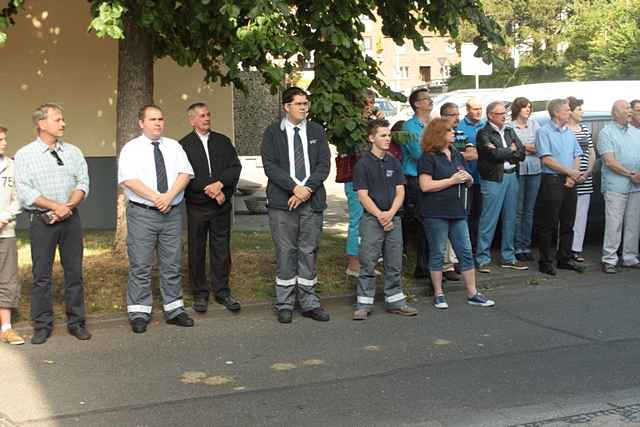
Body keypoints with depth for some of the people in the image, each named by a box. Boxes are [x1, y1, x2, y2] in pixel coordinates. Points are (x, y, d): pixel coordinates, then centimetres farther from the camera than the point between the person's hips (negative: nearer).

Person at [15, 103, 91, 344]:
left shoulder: (73, 152, 11)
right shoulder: (24, 155, 1)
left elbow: (83, 184, 5)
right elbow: (24, 191, -8)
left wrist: (69, 206, -11)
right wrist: (56, 206, -14)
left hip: (71, 218, 3)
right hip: (42, 221, -3)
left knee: (74, 272, 5)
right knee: (41, 275, 1)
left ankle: (76, 322, 14)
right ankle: (42, 326, 10)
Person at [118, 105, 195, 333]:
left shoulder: (174, 146, 12)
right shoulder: (131, 148, 0)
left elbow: (185, 173, 1)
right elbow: (129, 180, -12)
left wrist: (169, 196, -15)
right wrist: (156, 198, -18)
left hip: (172, 212, 4)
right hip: (142, 213, -4)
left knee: (172, 265, 8)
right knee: (140, 266, -2)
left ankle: (174, 309, 16)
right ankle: (139, 313, 6)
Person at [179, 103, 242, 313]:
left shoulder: (223, 141, 11)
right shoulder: (184, 145, 0)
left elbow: (235, 167, 2)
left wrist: (220, 184, -14)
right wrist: (210, 191, -14)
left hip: (222, 205, 3)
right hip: (197, 207, -2)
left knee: (221, 249, 6)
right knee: (196, 251, 4)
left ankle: (222, 292, 16)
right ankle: (200, 294, 14)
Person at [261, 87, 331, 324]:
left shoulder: (316, 131, 11)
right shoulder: (273, 133, 3)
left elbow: (324, 164, 3)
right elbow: (270, 166, -6)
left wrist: (307, 189, -10)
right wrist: (294, 188, -16)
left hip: (312, 200, 2)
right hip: (282, 201, -2)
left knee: (309, 251, 6)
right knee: (285, 252, 1)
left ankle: (309, 303, 14)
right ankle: (285, 304, 11)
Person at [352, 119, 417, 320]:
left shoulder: (394, 163, 9)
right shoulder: (363, 164, -4)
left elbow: (400, 191, 5)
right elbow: (363, 195, -8)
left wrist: (390, 213, -10)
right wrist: (380, 216, -14)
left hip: (393, 219, 5)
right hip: (371, 219, -4)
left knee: (394, 264, 10)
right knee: (368, 264, -2)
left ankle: (395, 301, 19)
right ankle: (364, 304, 5)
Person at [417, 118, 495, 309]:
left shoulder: (456, 155, 15)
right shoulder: (428, 157, -7)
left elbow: (468, 181, 24)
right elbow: (425, 186, -17)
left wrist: (468, 178, -1)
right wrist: (452, 180, -15)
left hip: (457, 211, 7)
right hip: (435, 213, -6)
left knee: (466, 252, 6)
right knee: (438, 253, 3)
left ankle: (472, 294, 13)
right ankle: (438, 294, 14)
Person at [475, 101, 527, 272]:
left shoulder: (510, 131, 16)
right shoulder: (483, 133, -4)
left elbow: (521, 154, 6)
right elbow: (494, 154, -17)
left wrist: (503, 153, -8)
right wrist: (511, 150, -1)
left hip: (512, 177, 7)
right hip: (493, 179, -7)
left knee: (510, 219, 10)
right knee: (489, 220, -6)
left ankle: (508, 257, 18)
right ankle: (483, 259, 0)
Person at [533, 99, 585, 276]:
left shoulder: (569, 133, 15)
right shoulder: (544, 132, -6)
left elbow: (577, 156, 12)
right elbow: (547, 160, -13)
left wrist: (573, 177, -6)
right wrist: (571, 172, -12)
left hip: (569, 183, 7)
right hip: (552, 181, -7)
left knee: (568, 223, 10)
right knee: (548, 224, -2)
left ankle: (565, 259, 19)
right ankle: (546, 261, 4)